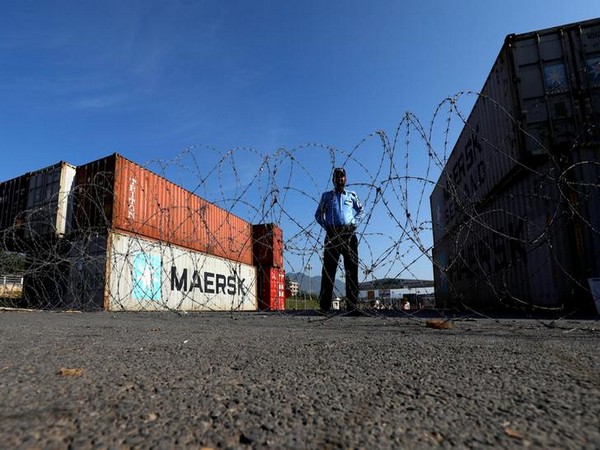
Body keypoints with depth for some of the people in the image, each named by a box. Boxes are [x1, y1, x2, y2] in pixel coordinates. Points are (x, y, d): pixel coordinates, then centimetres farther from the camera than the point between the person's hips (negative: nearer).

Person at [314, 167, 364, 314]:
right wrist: (326, 225, 5)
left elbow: (360, 209, 29)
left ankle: (352, 306, 0)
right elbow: (318, 214, 21)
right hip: (332, 234, -1)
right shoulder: (326, 196, 16)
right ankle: (324, 306, -6)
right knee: (328, 269, -6)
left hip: (349, 234, 1)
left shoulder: (351, 195, 17)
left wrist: (354, 222, 12)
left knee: (352, 270, -2)